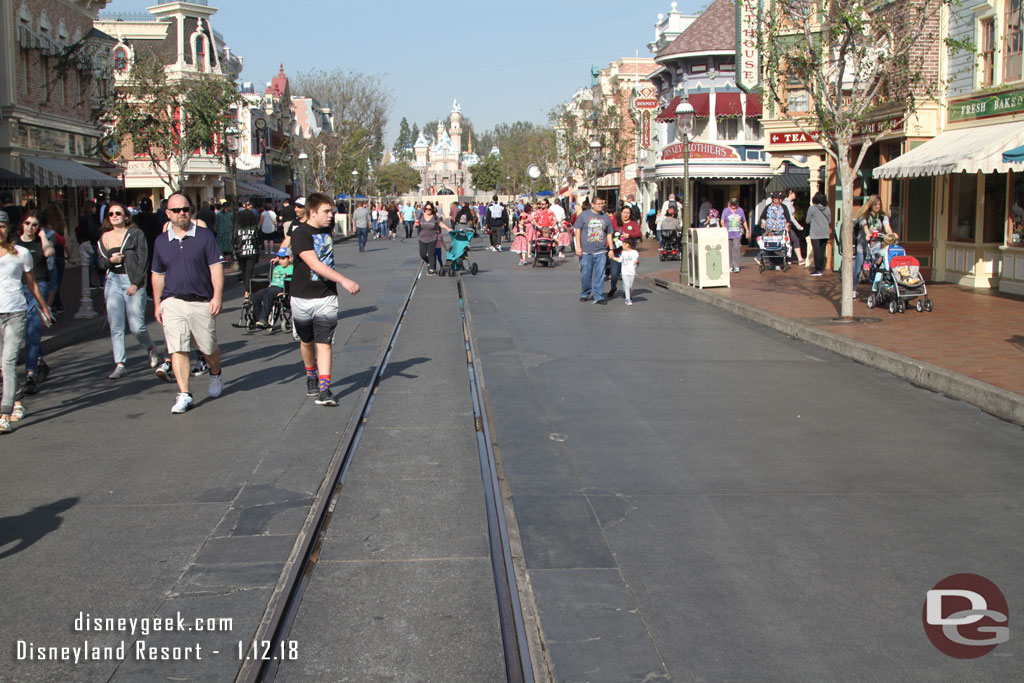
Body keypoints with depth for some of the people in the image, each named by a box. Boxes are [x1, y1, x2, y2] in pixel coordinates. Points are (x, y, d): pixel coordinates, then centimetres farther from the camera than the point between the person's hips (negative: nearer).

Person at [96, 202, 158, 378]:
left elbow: (143, 259, -6)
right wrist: (110, 260, -8)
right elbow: (101, 262, 15)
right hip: (113, 281, 4)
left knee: (136, 326, -5)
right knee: (115, 326, -2)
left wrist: (136, 283, -12)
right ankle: (119, 365, -1)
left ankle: (151, 349, 25)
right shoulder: (105, 237, 12)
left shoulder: (135, 234, -2)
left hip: (133, 282, -4)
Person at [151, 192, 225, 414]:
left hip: (202, 302, -2)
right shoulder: (161, 241, 10)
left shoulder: (204, 236, 1)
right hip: (172, 302, 2)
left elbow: (216, 266, -3)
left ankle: (215, 374, 40)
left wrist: (217, 296, -11)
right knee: (177, 350, -7)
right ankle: (184, 395, -4)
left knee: (209, 348, 8)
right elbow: (158, 274, 17)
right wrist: (157, 304, 14)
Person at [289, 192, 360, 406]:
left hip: (326, 297, 3)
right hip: (303, 298, -3)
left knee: (324, 343, -7)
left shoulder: (328, 229, 5)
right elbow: (315, 265, -27)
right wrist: (343, 280, -35)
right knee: (307, 342, 15)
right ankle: (311, 378, 37)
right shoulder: (300, 234, -15)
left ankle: (324, 390, -13)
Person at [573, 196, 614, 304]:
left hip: (601, 252, 2)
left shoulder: (606, 217, 12)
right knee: (585, 274, 3)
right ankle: (585, 294, 20)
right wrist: (578, 247, -6)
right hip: (586, 251, -2)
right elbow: (577, 230, 1)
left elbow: (609, 234, 16)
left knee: (600, 275, -2)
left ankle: (598, 297, 1)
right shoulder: (584, 215, 3)